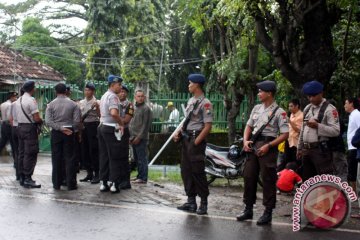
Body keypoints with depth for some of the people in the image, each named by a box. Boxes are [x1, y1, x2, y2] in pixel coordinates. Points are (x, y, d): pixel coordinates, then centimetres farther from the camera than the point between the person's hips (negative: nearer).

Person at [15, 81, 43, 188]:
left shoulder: (18, 100, 13)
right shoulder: (31, 100, -14)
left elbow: (17, 116, 16)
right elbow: (37, 118, -20)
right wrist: (41, 121, 1)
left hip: (20, 127, 9)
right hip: (30, 128, -9)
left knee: (22, 153, 12)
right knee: (30, 155, -6)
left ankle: (22, 177, 18)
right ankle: (28, 179, -6)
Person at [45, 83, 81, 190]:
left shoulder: (51, 104, -2)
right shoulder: (72, 104, -2)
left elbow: (48, 121, -10)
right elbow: (77, 121, -6)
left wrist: (60, 128, -8)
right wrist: (71, 129, 8)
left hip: (56, 133, 1)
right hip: (70, 132, 0)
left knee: (56, 158, 6)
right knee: (69, 158, 3)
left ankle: (57, 183, 11)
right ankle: (71, 184, 3)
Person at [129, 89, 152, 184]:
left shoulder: (146, 108, -8)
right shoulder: (134, 107, 17)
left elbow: (146, 125, -13)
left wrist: (139, 137, -15)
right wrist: (131, 136, 13)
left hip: (141, 138, -8)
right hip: (134, 138, 8)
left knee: (142, 159, -6)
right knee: (137, 159, 12)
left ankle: (143, 178, -2)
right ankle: (139, 176, 20)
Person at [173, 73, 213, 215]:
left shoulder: (205, 103, -13)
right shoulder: (190, 101, 14)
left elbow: (208, 126, -17)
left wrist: (196, 142, -19)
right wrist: (179, 133, 9)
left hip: (196, 140, -9)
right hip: (186, 138, 9)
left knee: (198, 172, -5)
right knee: (186, 170, 11)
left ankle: (203, 203, 5)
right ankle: (191, 201, 19)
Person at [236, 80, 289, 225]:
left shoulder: (279, 112, -8)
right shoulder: (256, 108, 13)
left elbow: (285, 134, -11)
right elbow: (249, 126, 20)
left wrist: (268, 146, -18)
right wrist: (246, 141, 3)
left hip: (267, 147, -7)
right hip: (253, 146, 7)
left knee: (268, 180, -1)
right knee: (249, 177, 9)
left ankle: (268, 212, 7)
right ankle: (248, 209, 21)